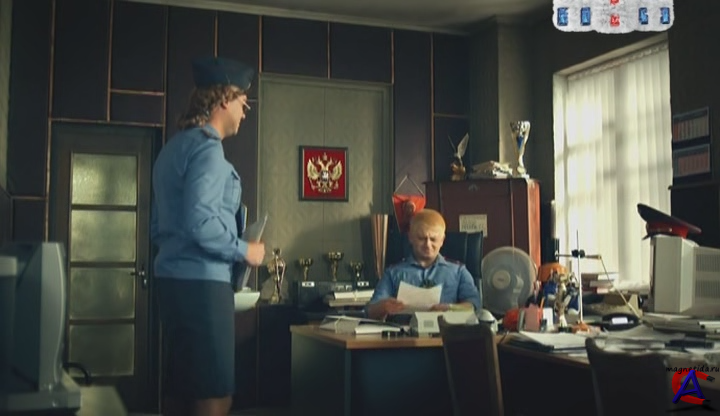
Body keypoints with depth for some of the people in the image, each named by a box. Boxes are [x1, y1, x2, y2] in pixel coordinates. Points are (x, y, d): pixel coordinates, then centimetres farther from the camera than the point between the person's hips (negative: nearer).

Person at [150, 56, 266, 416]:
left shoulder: (175, 146, 17)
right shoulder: (206, 147, -12)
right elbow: (199, 221, -23)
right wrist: (244, 251, -10)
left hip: (172, 277, 10)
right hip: (200, 281, -10)